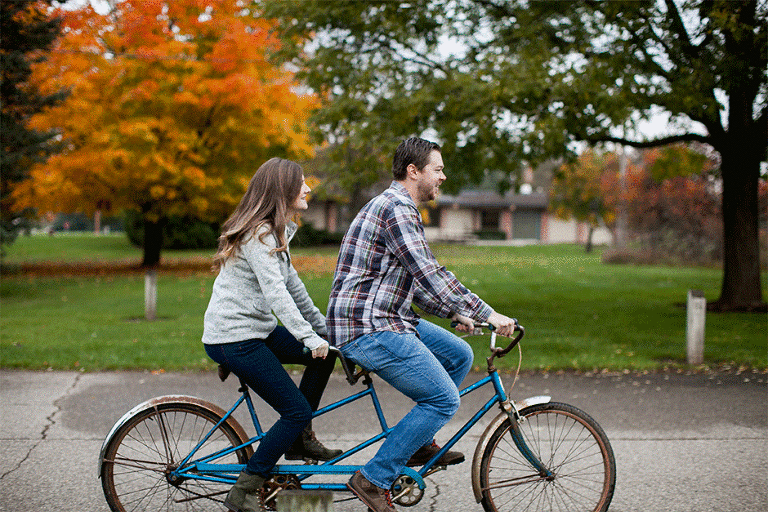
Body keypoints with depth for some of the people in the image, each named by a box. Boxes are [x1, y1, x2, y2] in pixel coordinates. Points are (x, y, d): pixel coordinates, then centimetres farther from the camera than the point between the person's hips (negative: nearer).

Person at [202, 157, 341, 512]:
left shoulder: (275, 231, 15)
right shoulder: (258, 234, -17)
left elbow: (293, 288, 20)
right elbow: (275, 293, -27)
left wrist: (324, 329, 21)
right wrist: (309, 337, -34)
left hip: (255, 330, 10)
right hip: (233, 339, -10)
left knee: (326, 352, 10)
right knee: (297, 411, -10)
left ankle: (299, 439, 18)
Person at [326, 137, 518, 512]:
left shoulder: (403, 210, 19)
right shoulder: (394, 208, -16)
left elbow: (414, 281, 24)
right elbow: (430, 274, -23)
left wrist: (453, 313, 16)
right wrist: (486, 313, -21)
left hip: (388, 319, 10)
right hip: (366, 328, -10)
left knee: (459, 355, 13)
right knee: (444, 399, -9)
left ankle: (420, 444, 21)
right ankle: (374, 479, -4)